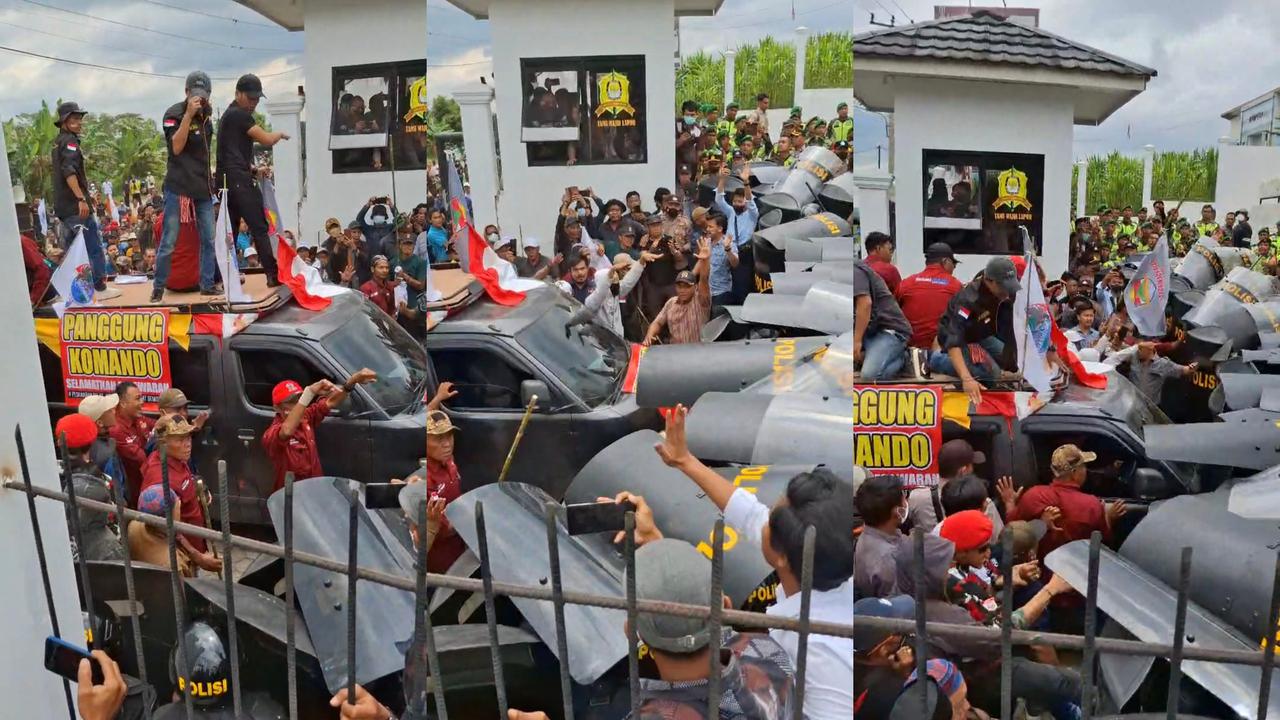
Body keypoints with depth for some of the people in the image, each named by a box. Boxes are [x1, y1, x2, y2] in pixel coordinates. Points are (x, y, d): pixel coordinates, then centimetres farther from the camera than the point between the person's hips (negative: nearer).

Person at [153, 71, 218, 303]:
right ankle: (158, 287, 7)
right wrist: (188, 114, -22)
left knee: (209, 239, 5)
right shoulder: (174, 114, -7)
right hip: (178, 187, -6)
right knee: (169, 241, -3)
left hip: (203, 187, 6)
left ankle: (207, 283, 14)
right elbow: (176, 147, -19)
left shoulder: (206, 114, 13)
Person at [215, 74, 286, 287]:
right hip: (239, 180, -10)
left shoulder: (228, 115, 23)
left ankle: (226, 275, 13)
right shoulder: (239, 115, -7)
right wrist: (279, 134, 9)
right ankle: (273, 275, -13)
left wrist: (253, 169, 14)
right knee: (259, 227, -10)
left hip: (226, 180, 10)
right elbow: (267, 140, -12)